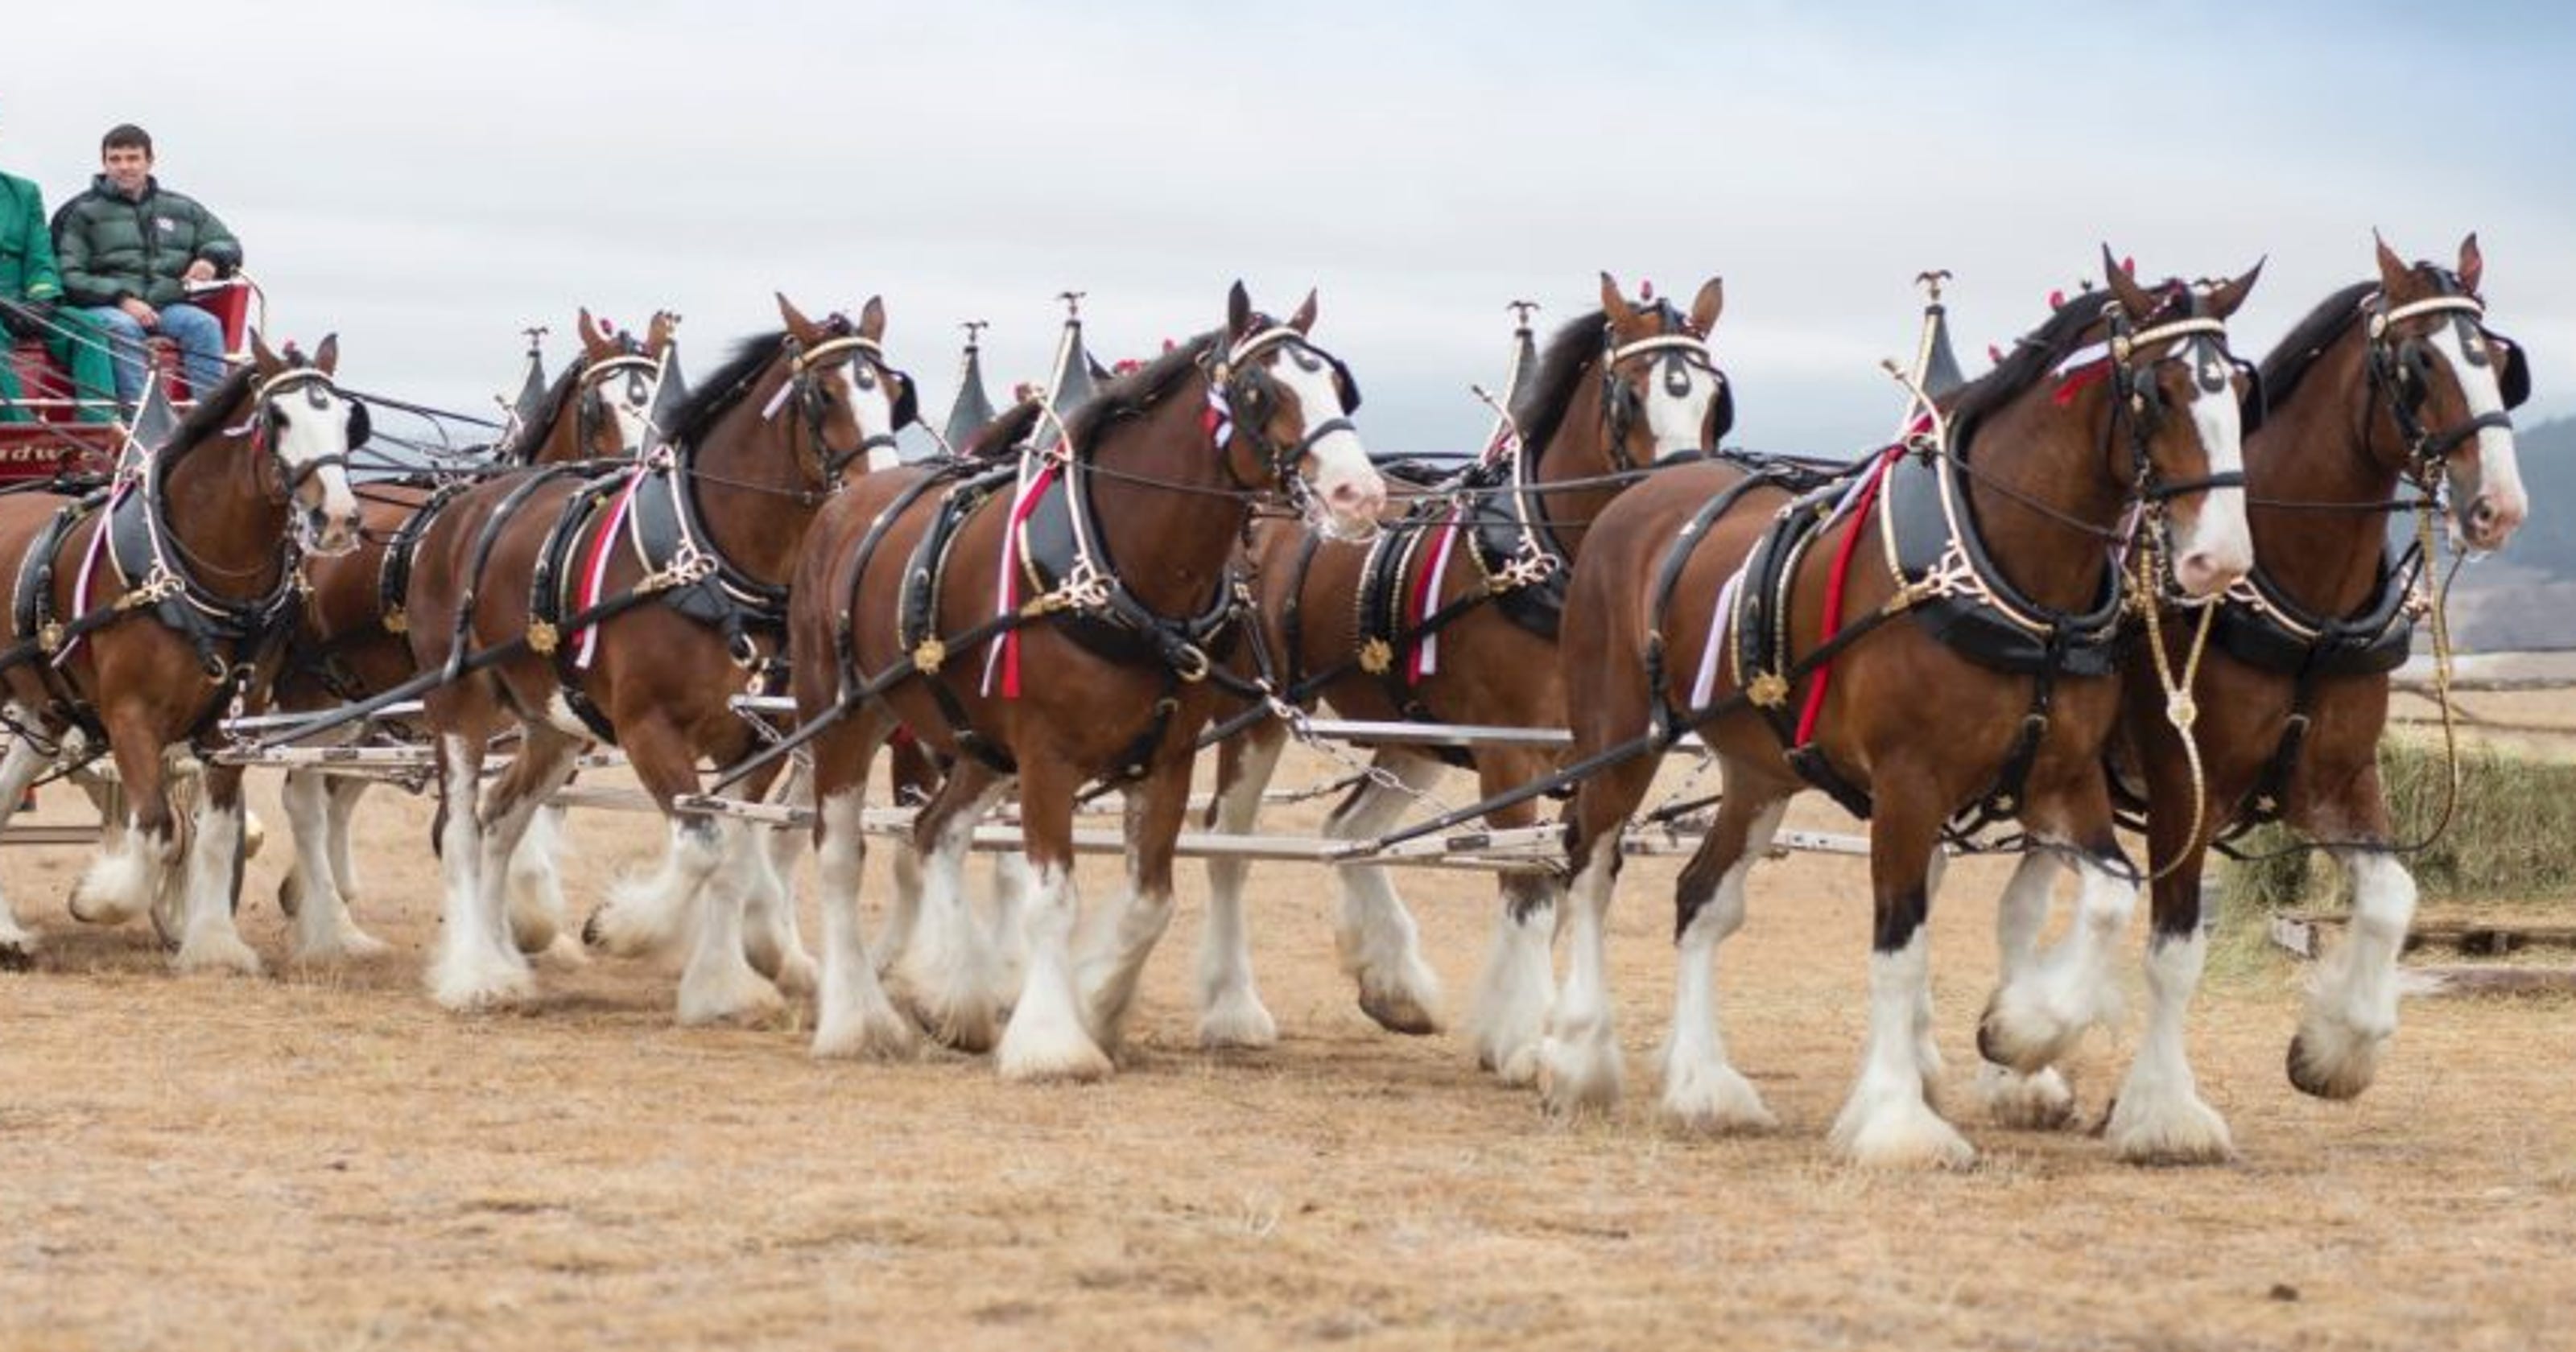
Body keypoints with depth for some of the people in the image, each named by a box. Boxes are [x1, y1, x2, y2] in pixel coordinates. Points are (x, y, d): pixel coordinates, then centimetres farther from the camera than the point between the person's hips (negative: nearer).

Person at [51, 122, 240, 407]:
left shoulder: (182, 209, 21)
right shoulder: (83, 213, 10)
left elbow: (228, 244, 25)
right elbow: (70, 277, 0)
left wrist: (211, 259, -1)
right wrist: (122, 299, -15)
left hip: (166, 306, 3)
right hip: (105, 306, -3)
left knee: (205, 325, -28)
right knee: (122, 328, -37)